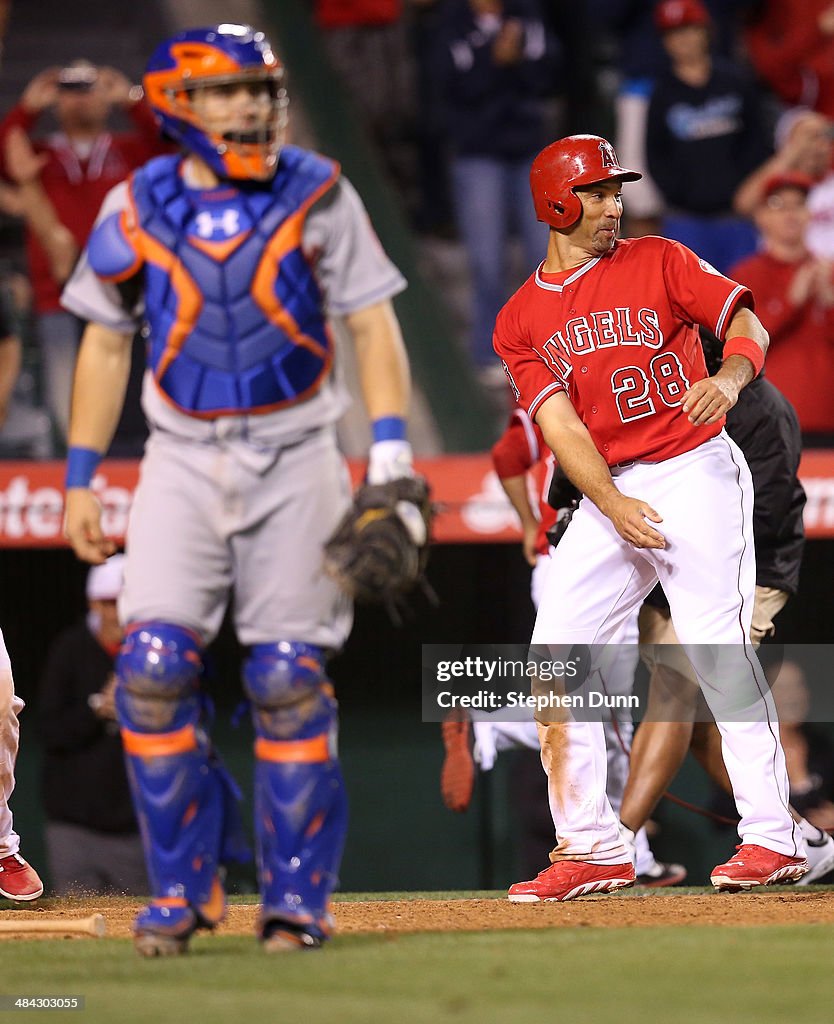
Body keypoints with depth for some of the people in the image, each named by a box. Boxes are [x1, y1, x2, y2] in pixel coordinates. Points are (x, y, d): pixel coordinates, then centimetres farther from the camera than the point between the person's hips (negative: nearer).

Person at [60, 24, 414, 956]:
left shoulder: (316, 194, -2)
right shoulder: (136, 207, 2)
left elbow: (371, 323, -2)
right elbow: (106, 344, 10)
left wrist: (389, 449, -13)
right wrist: (80, 478, 7)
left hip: (295, 458, -1)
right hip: (182, 459, 1)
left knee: (288, 678, -4)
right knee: (152, 666, -11)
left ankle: (296, 897, 7)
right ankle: (181, 889, 4)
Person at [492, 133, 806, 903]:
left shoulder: (658, 263, 3)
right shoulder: (521, 320, 8)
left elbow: (746, 323, -6)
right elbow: (559, 421, -3)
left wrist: (730, 375, -29)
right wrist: (612, 504, -17)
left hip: (696, 471, -4)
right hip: (609, 491, 4)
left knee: (717, 647, -13)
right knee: (556, 654, -4)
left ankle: (773, 838, -13)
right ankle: (592, 850, 2)